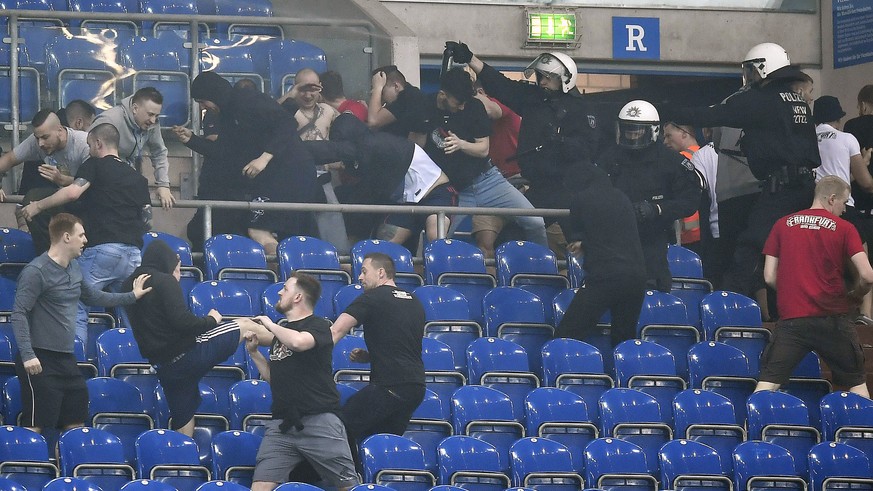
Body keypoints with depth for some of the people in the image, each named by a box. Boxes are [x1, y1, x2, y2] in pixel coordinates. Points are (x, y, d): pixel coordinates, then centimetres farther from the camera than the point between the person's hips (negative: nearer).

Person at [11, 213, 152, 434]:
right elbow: (19, 314, -18)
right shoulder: (36, 272, -14)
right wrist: (27, 355, -25)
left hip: (66, 358, 9)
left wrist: (131, 296, 27)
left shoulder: (74, 268, 13)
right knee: (36, 426, -11)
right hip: (40, 361, -9)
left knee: (76, 425, 13)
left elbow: (94, 297, 28)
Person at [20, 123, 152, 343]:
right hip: (133, 252, 6)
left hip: (101, 248, -6)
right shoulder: (138, 178, 22)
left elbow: (73, 192, -12)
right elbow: (146, 219, 21)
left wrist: (38, 206, -2)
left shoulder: (96, 165, 4)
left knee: (76, 308, -5)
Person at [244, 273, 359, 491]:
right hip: (281, 424, 6)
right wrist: (253, 352, 14)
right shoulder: (281, 330, 20)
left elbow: (298, 341, -26)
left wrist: (270, 325, -9)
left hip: (319, 421, -6)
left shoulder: (318, 326, -2)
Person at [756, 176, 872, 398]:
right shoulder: (844, 229, 0)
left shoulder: (783, 225, 8)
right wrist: (851, 297, 13)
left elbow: (770, 277, 7)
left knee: (768, 383, 1)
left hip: (790, 318, 1)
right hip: (832, 319, -1)